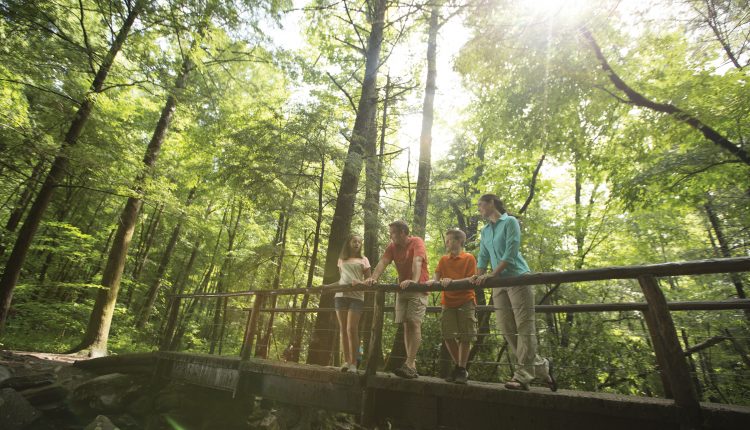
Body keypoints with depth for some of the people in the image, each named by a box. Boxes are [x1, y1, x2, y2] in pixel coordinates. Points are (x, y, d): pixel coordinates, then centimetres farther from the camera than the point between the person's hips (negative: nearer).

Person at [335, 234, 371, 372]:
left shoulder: (363, 260, 10)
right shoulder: (341, 259, 17)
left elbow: (368, 279, 5)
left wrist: (360, 282, -14)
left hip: (356, 297, -3)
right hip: (340, 295, 3)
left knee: (351, 329, -11)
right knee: (343, 329, 3)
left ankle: (353, 363, -3)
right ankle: (346, 361, 12)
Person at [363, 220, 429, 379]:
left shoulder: (416, 242, -11)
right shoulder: (392, 246, 5)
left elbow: (417, 262, -27)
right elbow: (383, 262, -9)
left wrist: (414, 280, -44)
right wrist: (373, 279, -26)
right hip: (402, 289, 6)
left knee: (414, 323, -14)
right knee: (406, 325, 3)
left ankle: (409, 364, -16)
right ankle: (412, 365, 7)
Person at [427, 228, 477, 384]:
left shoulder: (469, 258, -2)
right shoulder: (443, 260, 11)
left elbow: (470, 280, -12)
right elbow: (436, 280, 4)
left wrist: (451, 281, -26)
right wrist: (432, 282, -18)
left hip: (466, 302, -4)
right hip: (448, 302, 4)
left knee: (464, 337, 0)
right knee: (447, 336, 3)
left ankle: (462, 370, 15)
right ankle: (457, 366, 23)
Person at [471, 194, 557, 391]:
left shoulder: (510, 221, -4)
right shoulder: (485, 230, 16)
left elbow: (510, 253, -14)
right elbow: (483, 256, 12)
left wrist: (491, 275, -18)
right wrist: (479, 276, -4)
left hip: (518, 279, -7)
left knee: (524, 327, -4)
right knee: (506, 327, 4)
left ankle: (523, 375, 1)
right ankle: (540, 366, 17)